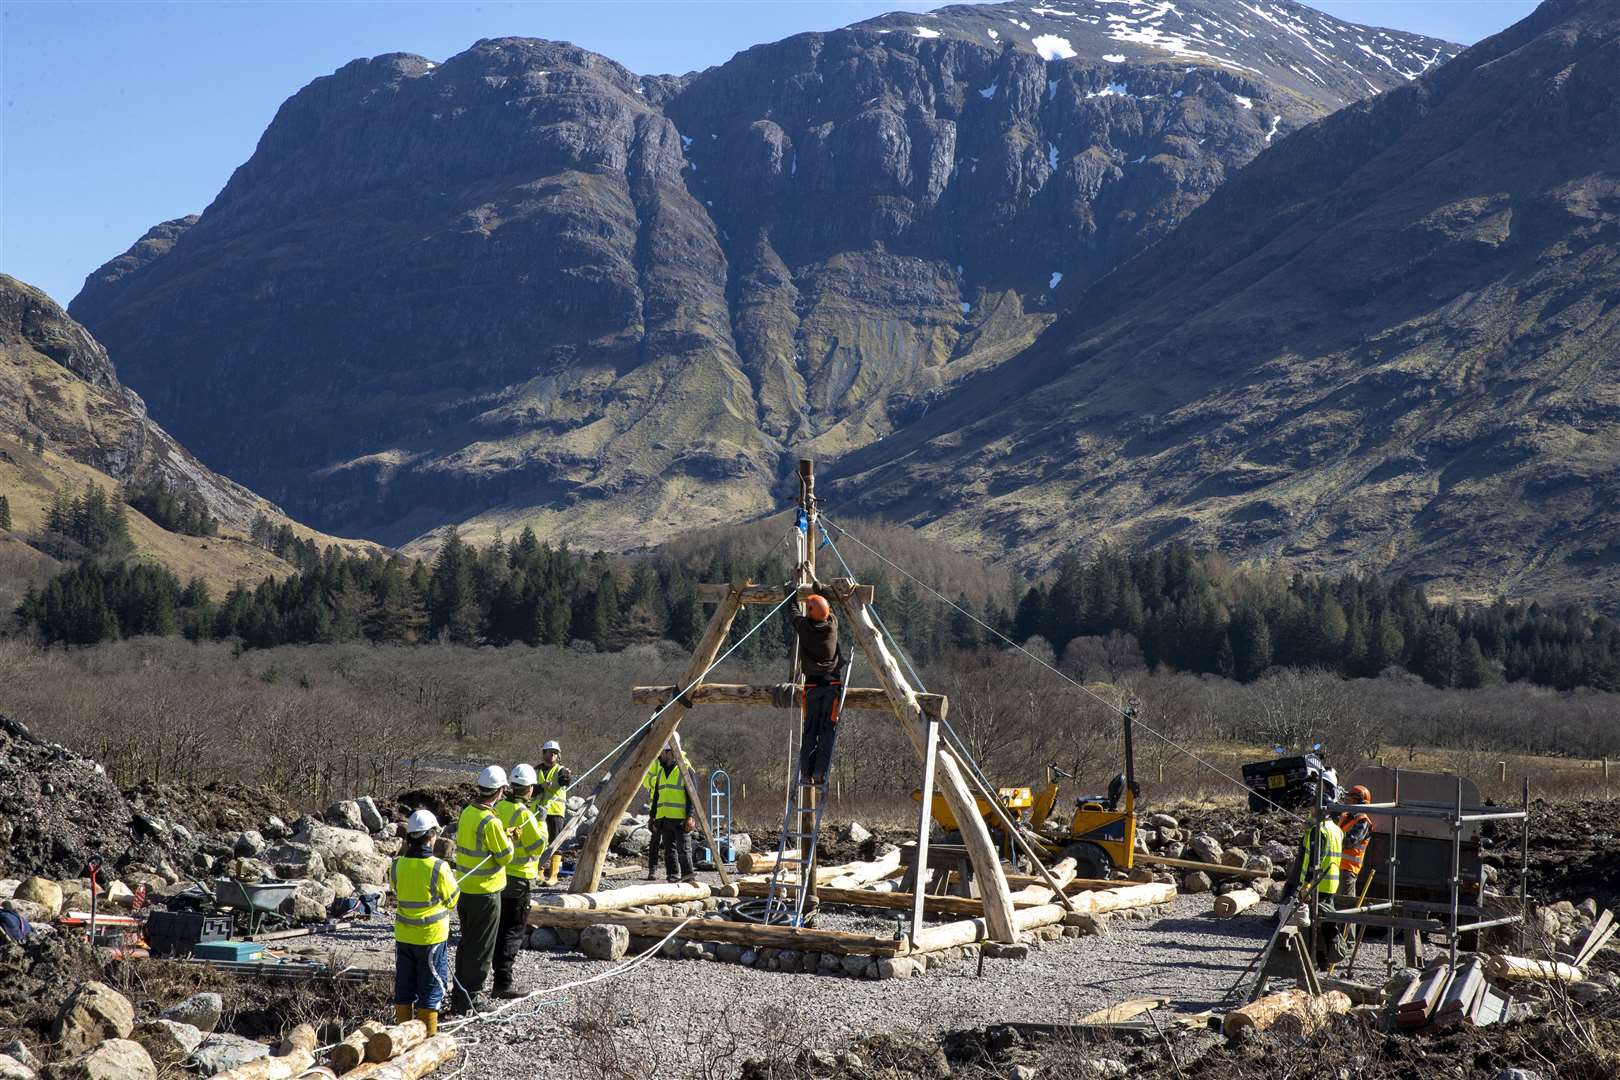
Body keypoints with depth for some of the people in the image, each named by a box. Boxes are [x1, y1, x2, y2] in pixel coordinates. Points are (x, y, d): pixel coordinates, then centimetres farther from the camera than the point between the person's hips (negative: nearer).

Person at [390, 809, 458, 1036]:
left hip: (404, 937, 4)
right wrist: (451, 879, 12)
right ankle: (427, 1035, 11)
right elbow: (452, 899, -7)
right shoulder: (439, 868, -20)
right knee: (431, 989, 7)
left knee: (404, 986, 16)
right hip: (432, 937, -4)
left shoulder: (397, 866, -7)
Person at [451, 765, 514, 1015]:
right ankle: (468, 1001, 7)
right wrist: (508, 839, 3)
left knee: (466, 943, 20)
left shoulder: (466, 813, 4)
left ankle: (459, 996, 28)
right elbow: (505, 856, -16)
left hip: (465, 888, 8)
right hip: (486, 891, -8)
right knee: (481, 949, 2)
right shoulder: (490, 822, -22)